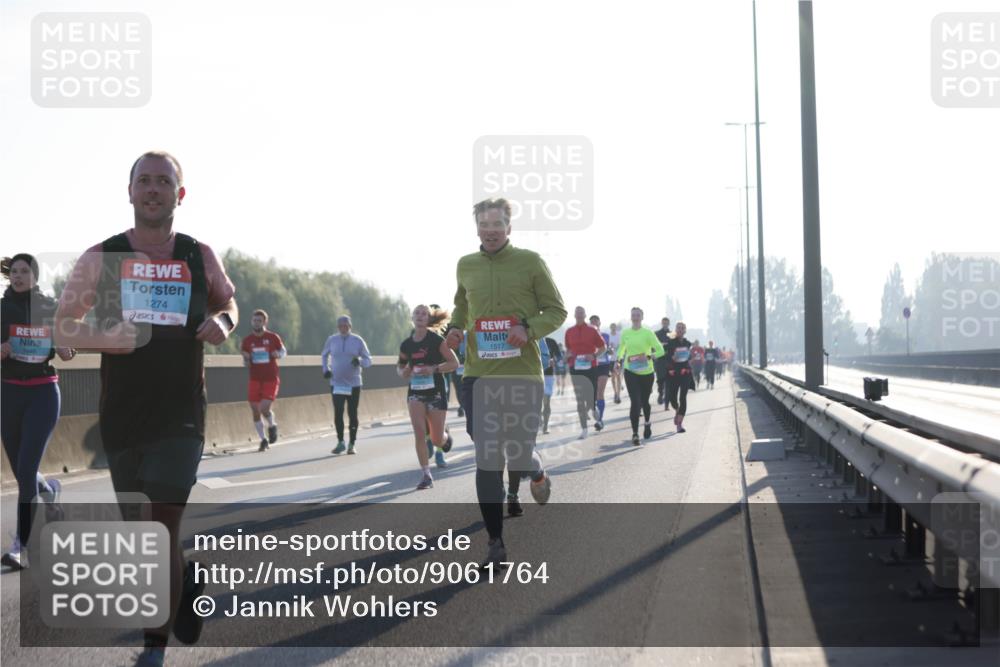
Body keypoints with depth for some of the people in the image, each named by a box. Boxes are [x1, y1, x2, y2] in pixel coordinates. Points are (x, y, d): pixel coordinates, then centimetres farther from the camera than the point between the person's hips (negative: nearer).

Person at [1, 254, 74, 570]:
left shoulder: (51, 308, 2)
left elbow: (66, 351, 12)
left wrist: (65, 350, -9)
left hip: (43, 393, -2)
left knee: (26, 469, -14)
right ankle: (49, 489, 43)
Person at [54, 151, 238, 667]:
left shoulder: (199, 257, 3)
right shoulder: (101, 258, 1)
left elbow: (227, 301, 20)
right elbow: (63, 328, 3)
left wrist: (222, 322, -4)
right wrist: (106, 337, -18)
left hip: (181, 418, -1)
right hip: (122, 417, 2)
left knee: (162, 528, -10)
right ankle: (186, 581, 43)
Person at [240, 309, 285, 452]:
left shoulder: (273, 337, -3)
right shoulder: (247, 341, 3)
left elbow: (283, 351, 11)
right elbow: (246, 364, 8)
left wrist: (278, 354, -12)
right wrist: (245, 358, -15)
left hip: (271, 379, -3)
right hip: (255, 380, 3)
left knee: (264, 408, -17)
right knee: (255, 411, 1)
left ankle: (272, 425, 16)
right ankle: (263, 440, 18)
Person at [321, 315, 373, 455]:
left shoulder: (358, 340, -3)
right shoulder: (332, 340, 3)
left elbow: (368, 360, 0)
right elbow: (324, 355, 20)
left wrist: (360, 362, -21)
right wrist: (326, 369, 6)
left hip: (353, 384, -1)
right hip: (336, 384, 1)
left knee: (352, 414, 3)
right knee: (338, 413, -3)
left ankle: (352, 444, 12)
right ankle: (340, 442, 8)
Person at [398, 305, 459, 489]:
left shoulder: (436, 340, -7)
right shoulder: (406, 344, 4)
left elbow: (454, 363, -8)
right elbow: (400, 365, 19)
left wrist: (434, 368, -22)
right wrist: (402, 372, -5)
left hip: (435, 391, -2)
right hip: (415, 392, 2)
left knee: (436, 439, 4)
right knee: (419, 433, -14)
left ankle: (445, 439, 43)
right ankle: (426, 476, -8)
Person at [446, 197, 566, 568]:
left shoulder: (530, 262, -1)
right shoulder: (466, 266, 9)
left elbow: (556, 310, 2)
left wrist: (530, 329, -16)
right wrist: (455, 329, 5)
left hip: (522, 374, -2)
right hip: (478, 375, 2)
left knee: (519, 456, 0)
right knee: (487, 461, -1)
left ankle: (538, 474, 39)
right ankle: (495, 543, 7)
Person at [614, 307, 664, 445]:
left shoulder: (648, 333, -7)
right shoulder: (625, 333, 2)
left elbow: (660, 350, -8)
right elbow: (621, 347, 21)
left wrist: (648, 357, -24)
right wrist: (619, 360, 8)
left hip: (646, 372, -1)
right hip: (631, 372, 1)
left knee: (644, 401, 14)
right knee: (635, 401, -13)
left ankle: (647, 424, 45)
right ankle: (635, 433, -9)